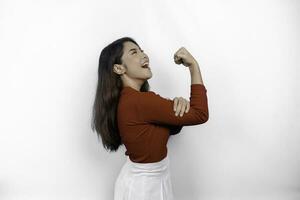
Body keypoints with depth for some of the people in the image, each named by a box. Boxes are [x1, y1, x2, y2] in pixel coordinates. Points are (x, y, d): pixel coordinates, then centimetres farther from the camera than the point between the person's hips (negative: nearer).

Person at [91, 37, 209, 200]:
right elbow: (200, 114, -24)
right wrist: (193, 65, -21)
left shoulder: (129, 98, -1)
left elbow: (173, 128, 1)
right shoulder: (139, 101, -30)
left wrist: (178, 105, -20)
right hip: (144, 187, -8)